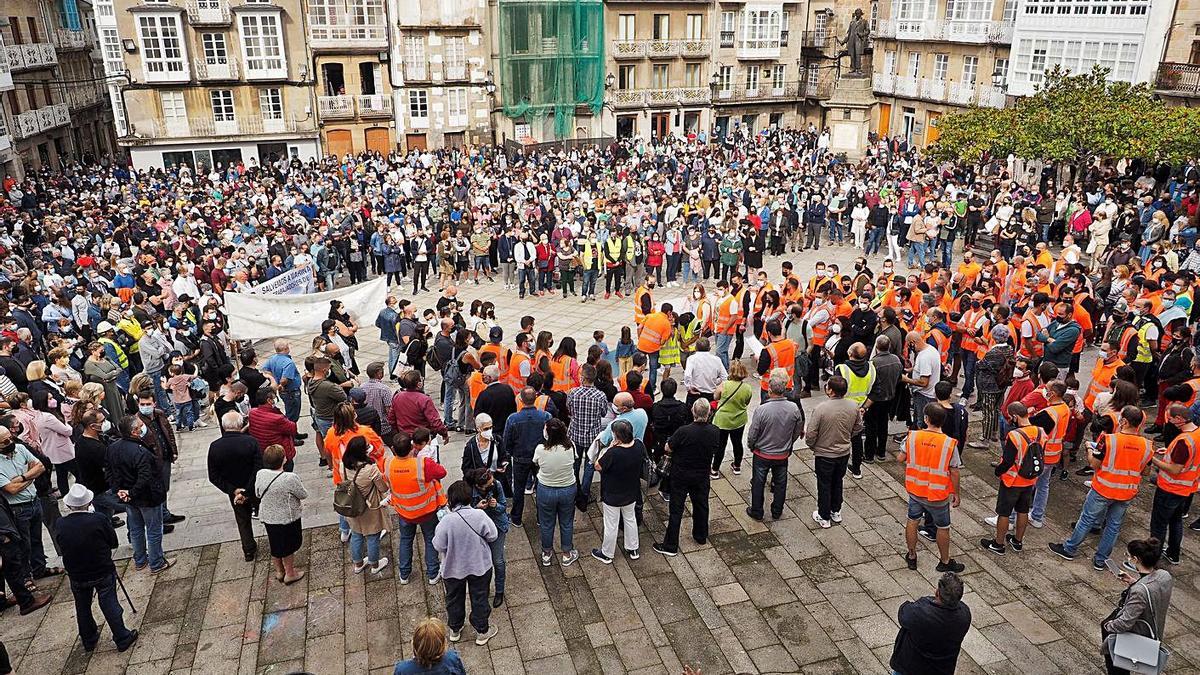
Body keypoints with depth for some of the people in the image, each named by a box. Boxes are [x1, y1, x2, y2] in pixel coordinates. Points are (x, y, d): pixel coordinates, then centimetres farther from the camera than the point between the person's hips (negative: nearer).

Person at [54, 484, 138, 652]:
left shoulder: (61, 525, -15)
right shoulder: (99, 520, -22)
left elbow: (63, 547, 2)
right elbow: (113, 543, -10)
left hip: (77, 577, 3)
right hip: (103, 573, -2)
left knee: (82, 607, 21)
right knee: (109, 605, 9)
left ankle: (88, 640, 37)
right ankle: (122, 638, 18)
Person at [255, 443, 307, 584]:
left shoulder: (260, 474, -13)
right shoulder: (290, 478, -30)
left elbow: (258, 494, 2)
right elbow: (303, 495, -15)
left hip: (267, 517, 5)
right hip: (287, 519, -5)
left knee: (275, 545, 24)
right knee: (288, 546, 16)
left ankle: (279, 571, 43)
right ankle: (290, 574, 33)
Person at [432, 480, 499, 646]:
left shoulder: (446, 521, -25)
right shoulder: (479, 515, -23)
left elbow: (438, 546, -17)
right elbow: (492, 536, -11)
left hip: (453, 568, 0)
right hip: (480, 566, 0)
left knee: (454, 599, 24)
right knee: (479, 598, 20)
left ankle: (455, 630, 44)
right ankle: (482, 631, 36)